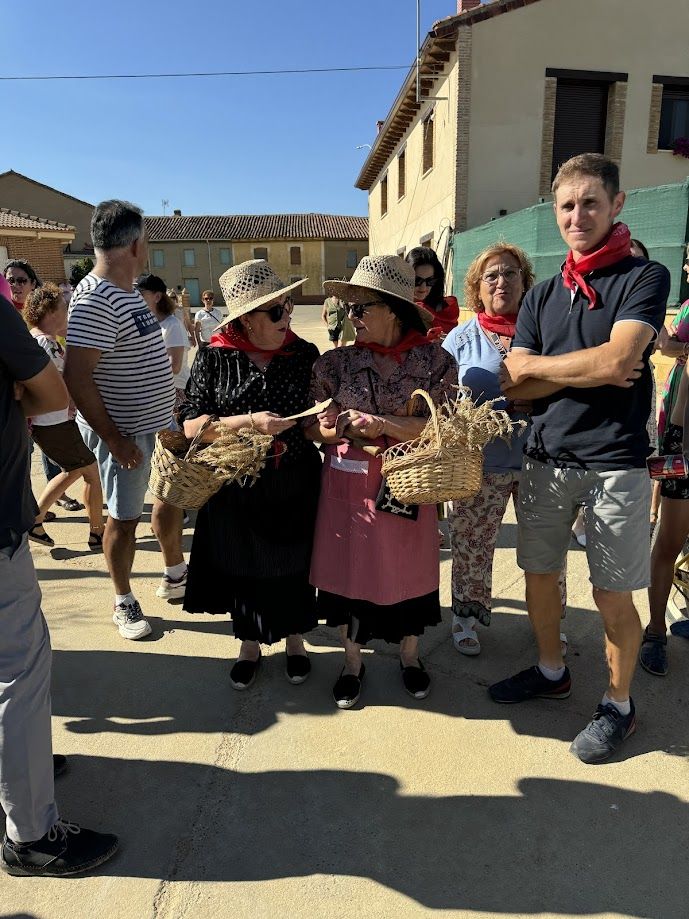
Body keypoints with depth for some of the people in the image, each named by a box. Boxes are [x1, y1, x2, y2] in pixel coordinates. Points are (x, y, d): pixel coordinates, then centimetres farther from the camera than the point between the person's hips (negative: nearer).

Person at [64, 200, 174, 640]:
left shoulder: (128, 290, 8)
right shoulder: (96, 300, -23)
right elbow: (77, 377, -28)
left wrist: (167, 406, 21)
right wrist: (113, 438, -25)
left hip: (155, 424, 9)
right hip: (124, 432, -9)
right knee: (124, 519, 6)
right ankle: (124, 603, 25)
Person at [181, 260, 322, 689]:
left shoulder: (305, 354, -3)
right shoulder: (215, 357, -9)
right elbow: (192, 425, -12)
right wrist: (248, 421, -24)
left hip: (295, 485, 1)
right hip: (237, 488, -1)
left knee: (294, 564, 15)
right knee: (244, 566, 14)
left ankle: (295, 640, 39)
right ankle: (251, 644, 38)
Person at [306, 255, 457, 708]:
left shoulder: (435, 360, -5)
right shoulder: (337, 361, 0)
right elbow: (311, 425, 2)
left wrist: (384, 424, -20)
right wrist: (332, 431, -21)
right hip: (347, 486, 1)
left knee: (409, 570, 13)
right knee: (348, 569, 10)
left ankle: (410, 655, 40)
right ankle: (353, 660, 33)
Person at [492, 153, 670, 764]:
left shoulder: (645, 278, -3)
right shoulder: (542, 296, 11)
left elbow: (617, 360, -20)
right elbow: (514, 386, 1)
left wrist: (540, 365, -7)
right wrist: (591, 371, -10)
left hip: (614, 462, -5)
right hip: (547, 459, 5)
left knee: (613, 597, 4)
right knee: (539, 575, 14)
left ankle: (619, 704, 27)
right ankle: (551, 672, 38)